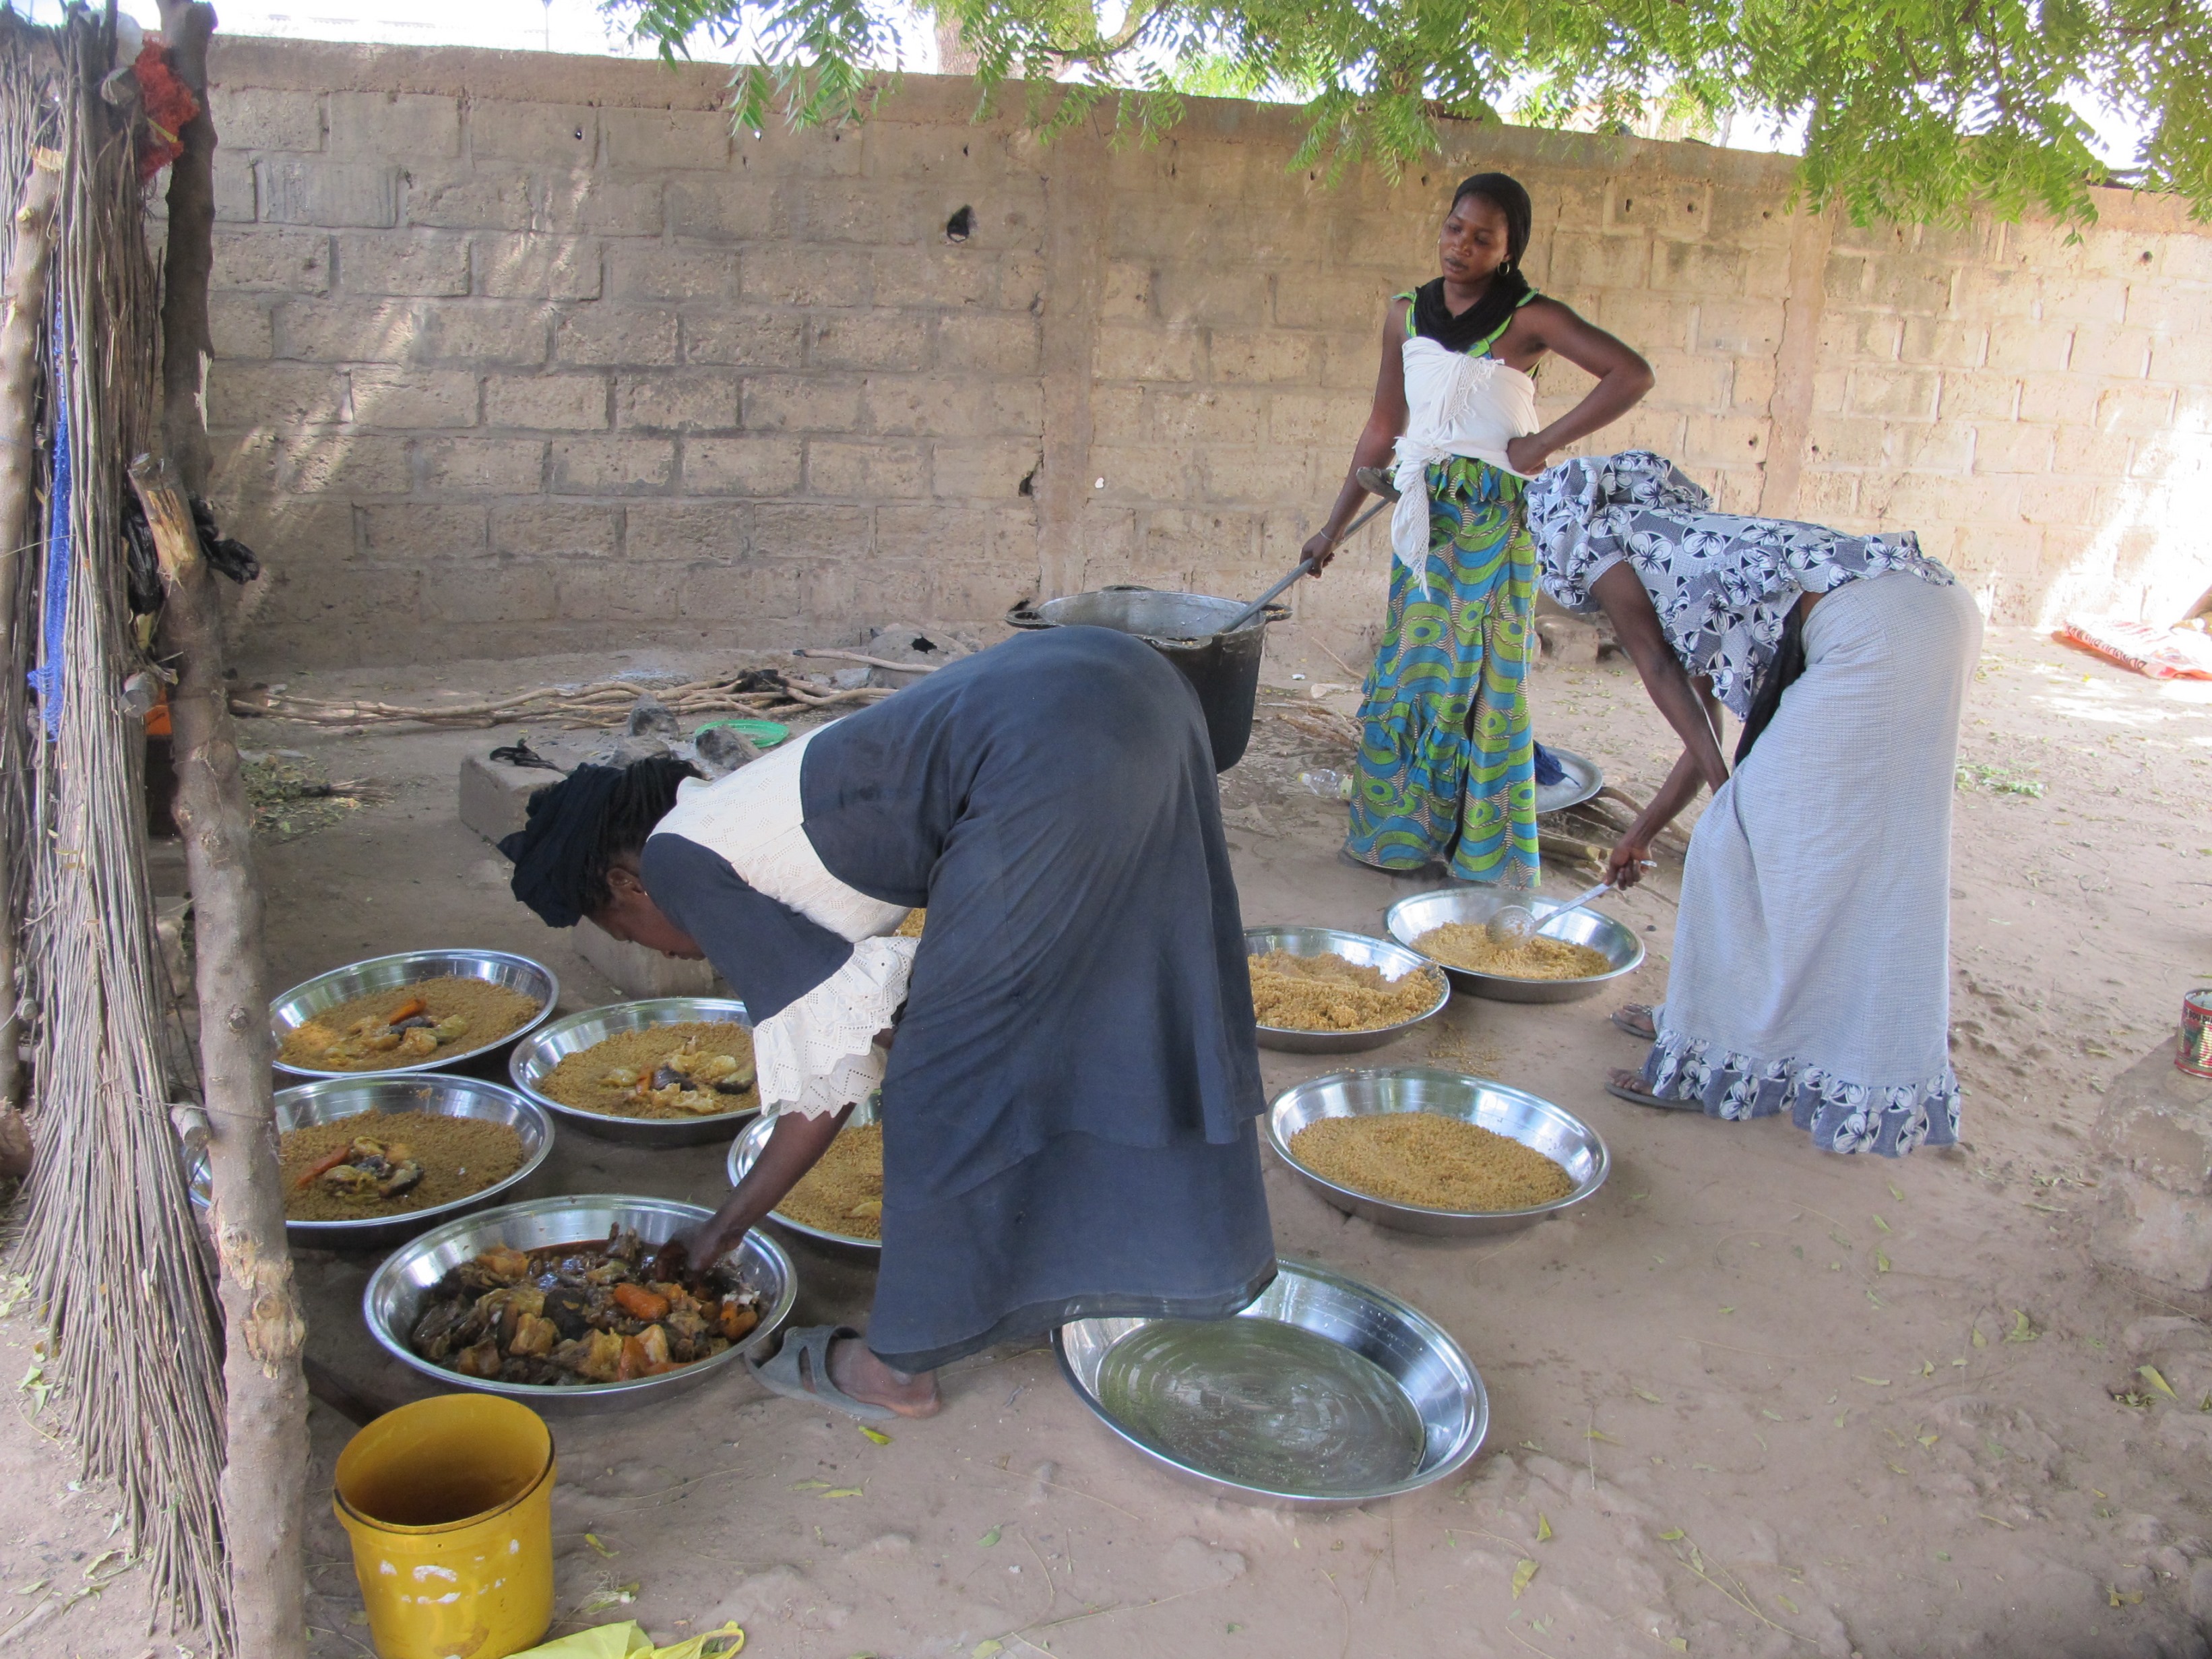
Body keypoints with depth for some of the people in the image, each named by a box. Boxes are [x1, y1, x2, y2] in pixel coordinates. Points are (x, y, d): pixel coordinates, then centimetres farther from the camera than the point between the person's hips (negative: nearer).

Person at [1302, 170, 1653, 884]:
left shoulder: (1528, 318, -9)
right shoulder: (1407, 314, 6)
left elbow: (1633, 375, -17)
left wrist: (1544, 444, -17)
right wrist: (1334, 526, 11)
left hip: (1492, 518, -5)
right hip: (1422, 514, 5)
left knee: (1479, 675, -2)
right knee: (1407, 668, 7)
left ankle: (1482, 848, 8)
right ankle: (1400, 828, 19)